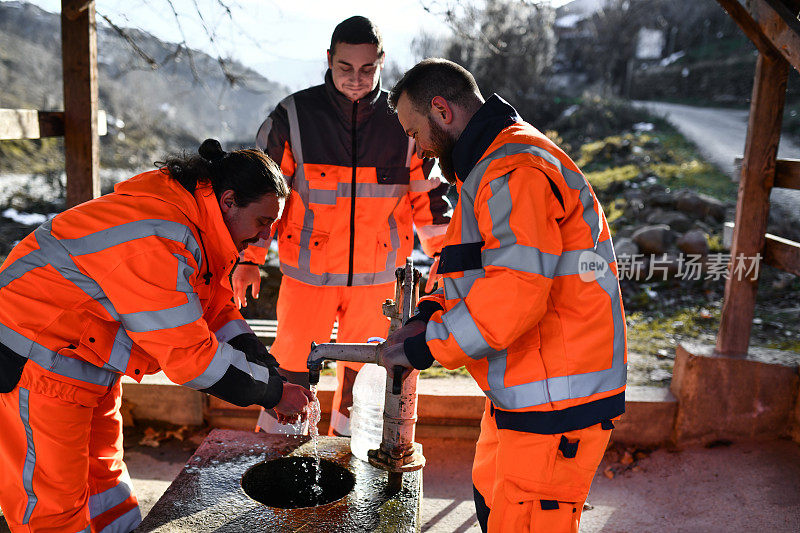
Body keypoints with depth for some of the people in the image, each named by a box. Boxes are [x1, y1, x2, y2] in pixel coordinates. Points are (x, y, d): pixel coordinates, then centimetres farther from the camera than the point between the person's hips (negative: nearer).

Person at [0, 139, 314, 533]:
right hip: (32, 361, -10)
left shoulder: (193, 225, 0)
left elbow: (217, 310, 6)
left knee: (103, 466, 22)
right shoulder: (156, 241, -32)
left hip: (87, 359, 10)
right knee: (54, 500, 2)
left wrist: (274, 376, -3)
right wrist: (272, 392, -21)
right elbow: (188, 355, -31)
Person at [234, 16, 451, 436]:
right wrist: (249, 257, -2)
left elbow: (428, 194, 6)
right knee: (292, 369, 5)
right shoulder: (294, 116, -7)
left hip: (378, 275, 2)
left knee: (363, 375, 14)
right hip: (308, 271, -1)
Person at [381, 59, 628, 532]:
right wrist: (431, 313, 3)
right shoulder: (494, 163, 16)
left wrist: (426, 347, -18)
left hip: (557, 401, -11)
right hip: (520, 393, 11)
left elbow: (514, 293, -29)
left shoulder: (514, 171, -20)